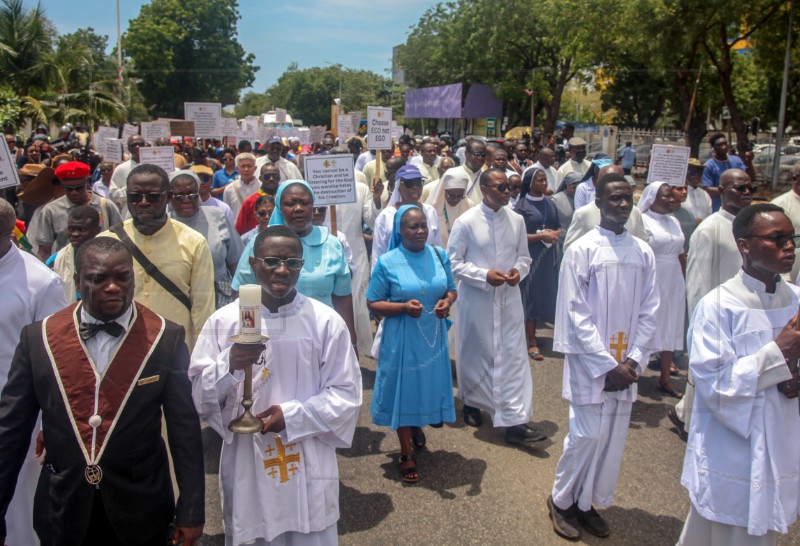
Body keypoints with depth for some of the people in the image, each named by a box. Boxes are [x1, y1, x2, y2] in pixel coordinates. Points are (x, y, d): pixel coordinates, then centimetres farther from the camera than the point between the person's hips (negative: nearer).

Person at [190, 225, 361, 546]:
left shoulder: (326, 321, -5)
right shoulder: (223, 321, -4)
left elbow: (347, 393, -3)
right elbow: (197, 396, -3)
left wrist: (294, 415, -16)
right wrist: (229, 365, -22)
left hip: (309, 471, 0)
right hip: (247, 468, 1)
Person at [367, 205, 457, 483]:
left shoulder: (439, 255, 0)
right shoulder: (387, 262, -11)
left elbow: (451, 289, 11)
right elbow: (373, 303, -7)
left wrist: (447, 302, -12)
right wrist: (403, 307, -23)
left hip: (433, 337, 4)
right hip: (402, 339, -4)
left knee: (428, 385, 17)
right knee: (403, 390, 7)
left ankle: (417, 427, 48)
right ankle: (406, 454, 24)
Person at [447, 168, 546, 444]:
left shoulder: (516, 220, 3)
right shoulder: (466, 222, -9)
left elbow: (524, 256, 13)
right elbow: (453, 262, -7)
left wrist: (518, 270, -10)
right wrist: (484, 275, -18)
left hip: (509, 297, 3)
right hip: (476, 299, -3)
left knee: (513, 355, 0)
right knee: (475, 353, 12)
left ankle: (515, 421, 4)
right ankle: (471, 403, 37)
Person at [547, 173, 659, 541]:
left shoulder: (643, 253, 4)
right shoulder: (581, 251, -8)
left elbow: (649, 312, 5)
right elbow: (576, 314, -10)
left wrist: (633, 361, -6)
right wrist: (608, 365, -13)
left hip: (626, 366, 4)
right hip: (590, 364, -4)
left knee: (613, 438, 10)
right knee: (587, 435, -2)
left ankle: (587, 502, 28)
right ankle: (561, 500, 21)